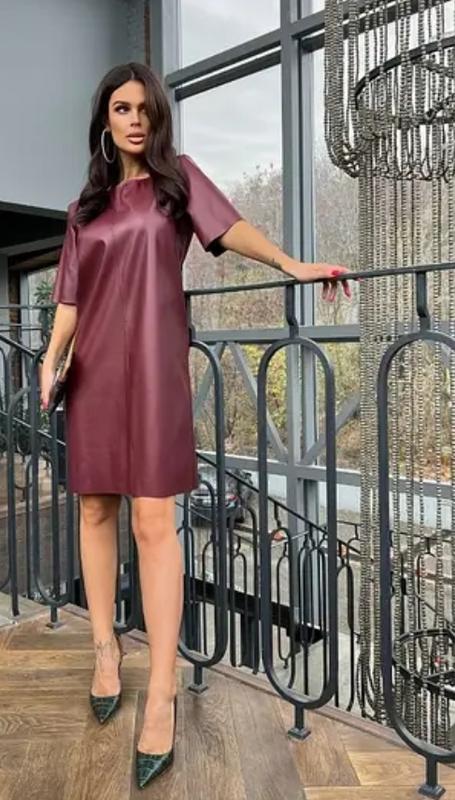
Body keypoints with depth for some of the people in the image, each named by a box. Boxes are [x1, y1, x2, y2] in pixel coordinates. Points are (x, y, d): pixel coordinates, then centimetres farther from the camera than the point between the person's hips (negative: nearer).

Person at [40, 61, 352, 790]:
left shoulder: (177, 176, 11)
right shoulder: (86, 206, 18)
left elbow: (227, 226, -5)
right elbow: (70, 295, 12)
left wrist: (293, 265, -21)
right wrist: (52, 357, -3)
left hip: (153, 363, -4)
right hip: (94, 366, 4)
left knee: (154, 522, -10)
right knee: (95, 509, 7)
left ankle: (162, 694, -5)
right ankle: (105, 648, 24)